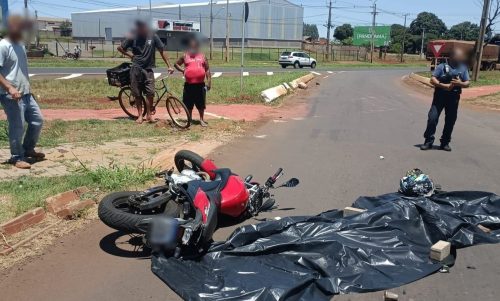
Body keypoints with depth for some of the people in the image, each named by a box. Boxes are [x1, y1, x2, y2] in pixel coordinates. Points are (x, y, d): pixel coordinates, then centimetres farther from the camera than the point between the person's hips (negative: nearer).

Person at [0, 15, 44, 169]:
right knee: (17, 126, -4)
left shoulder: (20, 45, 14)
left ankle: (28, 150, 29)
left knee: (38, 120, 12)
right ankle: (17, 157, 10)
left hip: (25, 93, 9)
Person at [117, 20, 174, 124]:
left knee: (150, 93, -11)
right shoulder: (133, 38, 0)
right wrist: (130, 55, 3)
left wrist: (169, 66, -3)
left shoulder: (153, 36, -2)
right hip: (136, 69, 1)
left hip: (148, 69, -1)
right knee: (137, 94, 4)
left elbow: (162, 51, 0)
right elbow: (120, 48, 12)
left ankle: (148, 114, 5)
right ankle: (140, 115, 15)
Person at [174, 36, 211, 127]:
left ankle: (202, 119, 19)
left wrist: (209, 81, 0)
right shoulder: (185, 56, 6)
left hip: (200, 84, 0)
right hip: (189, 84, 0)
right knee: (188, 104, 7)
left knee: (201, 103, 5)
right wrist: (182, 70, 0)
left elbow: (207, 70, 7)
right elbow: (176, 64, 17)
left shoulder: (202, 56, 6)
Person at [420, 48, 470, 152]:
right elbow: (433, 80, -7)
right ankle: (428, 141, 2)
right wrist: (444, 86, -21)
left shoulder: (463, 69, 8)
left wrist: (460, 83, -15)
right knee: (433, 118, -7)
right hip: (440, 96, -3)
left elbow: (467, 83, 8)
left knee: (450, 121, 6)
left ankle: (445, 143, 18)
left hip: (454, 99, 3)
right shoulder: (442, 66, -2)